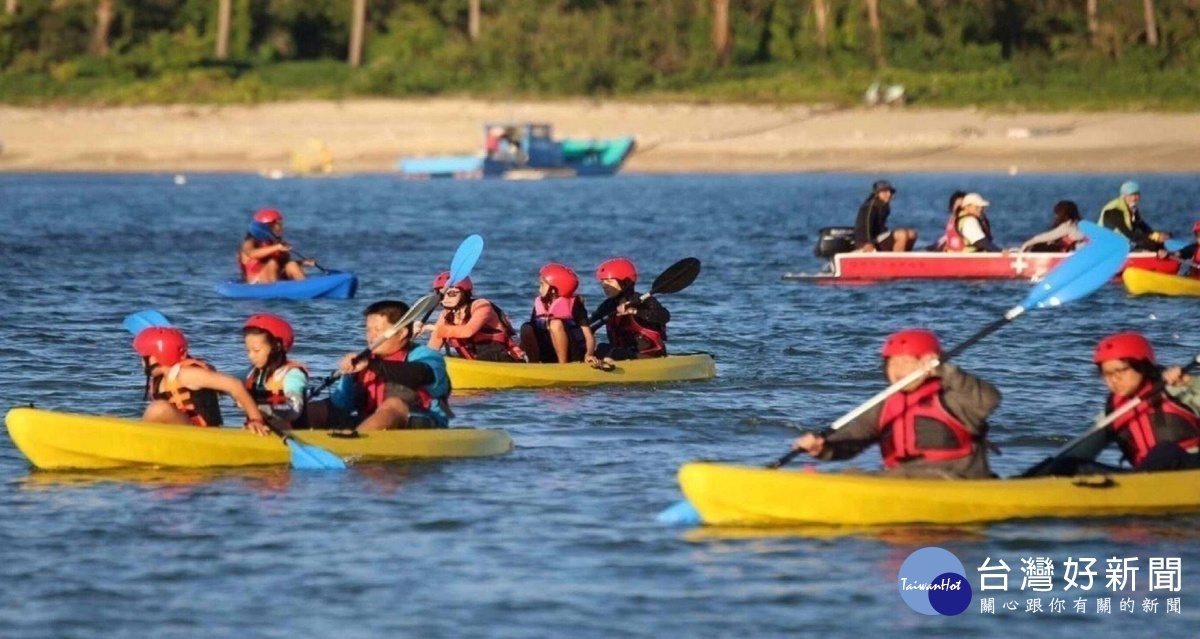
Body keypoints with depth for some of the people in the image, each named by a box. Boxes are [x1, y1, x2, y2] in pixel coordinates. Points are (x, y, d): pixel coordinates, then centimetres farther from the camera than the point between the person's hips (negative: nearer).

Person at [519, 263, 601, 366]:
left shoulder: (573, 304, -9)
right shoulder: (539, 303, 5)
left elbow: (589, 336, -15)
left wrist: (589, 355, -34)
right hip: (549, 357, 5)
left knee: (556, 323, -28)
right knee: (526, 328, -13)